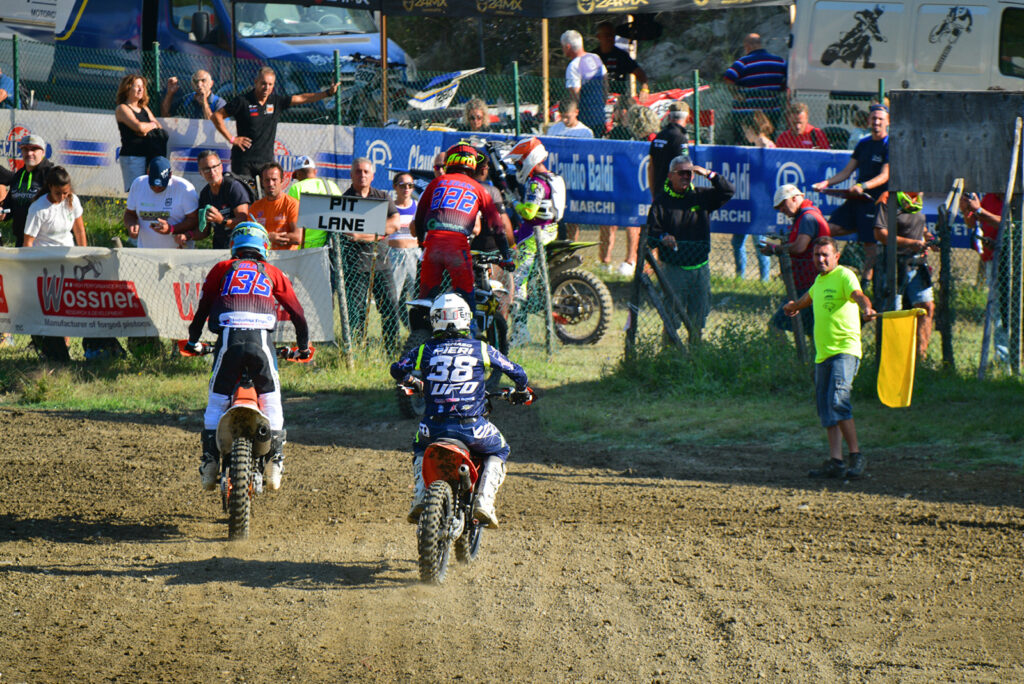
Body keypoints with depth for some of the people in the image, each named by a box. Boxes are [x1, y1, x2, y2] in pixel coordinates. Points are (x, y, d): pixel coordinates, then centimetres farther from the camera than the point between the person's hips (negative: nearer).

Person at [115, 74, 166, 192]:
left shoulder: (145, 109, 21)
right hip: (132, 156, -7)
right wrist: (152, 125, 7)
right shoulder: (122, 108, 0)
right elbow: (139, 126, -14)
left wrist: (146, 129, -6)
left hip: (149, 156, 7)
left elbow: (161, 129, 14)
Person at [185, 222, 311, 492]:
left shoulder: (222, 269, 20)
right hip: (262, 338, 0)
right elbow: (297, 312, 23)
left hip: (229, 336, 0)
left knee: (217, 401, 10)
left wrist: (193, 340, 31)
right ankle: (274, 460, 6)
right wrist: (303, 346, 35)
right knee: (270, 400, 13)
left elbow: (203, 306, 18)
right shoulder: (273, 273, 21)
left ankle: (209, 464, 6)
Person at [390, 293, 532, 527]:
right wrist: (522, 392, 31)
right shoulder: (481, 349, 4)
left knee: (420, 448, 36)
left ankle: (419, 498, 16)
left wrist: (415, 383, 36)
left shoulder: (425, 350, 5)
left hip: (434, 426, 1)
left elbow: (397, 369, 14)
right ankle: (484, 503, 6)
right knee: (498, 452, 28)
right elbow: (515, 371, 9)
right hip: (472, 426, -1)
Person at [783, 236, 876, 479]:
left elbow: (858, 295, -27)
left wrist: (866, 309, -49)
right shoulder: (820, 279, 19)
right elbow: (810, 297, 42)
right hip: (823, 354, 9)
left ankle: (856, 456, -14)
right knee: (826, 409, 3)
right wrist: (794, 306, 63)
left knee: (837, 402, -21)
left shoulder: (844, 276, -6)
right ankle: (835, 461, 1)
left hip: (845, 351, -9)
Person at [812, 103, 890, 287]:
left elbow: (884, 176, -16)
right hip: (856, 200, 7)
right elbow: (847, 171, 18)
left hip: (875, 201, -7)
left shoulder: (890, 145, -6)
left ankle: (866, 282, 1)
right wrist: (827, 182, 4)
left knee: (870, 244, -7)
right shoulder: (863, 143, 15)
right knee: (831, 228, -4)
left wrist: (863, 186, -31)